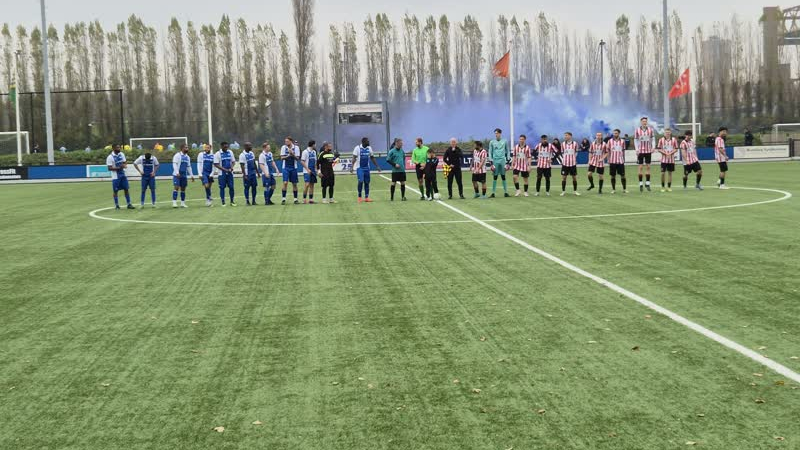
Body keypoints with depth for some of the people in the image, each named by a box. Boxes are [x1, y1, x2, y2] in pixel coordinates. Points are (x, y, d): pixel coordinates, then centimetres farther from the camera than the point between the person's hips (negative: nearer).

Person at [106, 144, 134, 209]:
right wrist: (118, 168, -26)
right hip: (115, 176, -6)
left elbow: (125, 162, 15)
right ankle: (117, 206, 12)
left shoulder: (121, 154, 5)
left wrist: (124, 165, -9)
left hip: (123, 175, 6)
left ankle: (129, 204, 11)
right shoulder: (110, 157, -14)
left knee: (126, 189, 5)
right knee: (116, 191, 3)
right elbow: (109, 168, -16)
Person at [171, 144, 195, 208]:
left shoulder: (187, 157, 14)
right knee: (176, 187, -12)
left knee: (183, 189, 8)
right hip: (177, 175, -6)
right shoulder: (177, 155, -6)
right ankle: (174, 202, -12)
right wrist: (177, 172, -24)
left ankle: (183, 203, 13)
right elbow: (174, 164, -13)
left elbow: (189, 167, 20)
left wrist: (192, 175, 16)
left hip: (184, 175, 6)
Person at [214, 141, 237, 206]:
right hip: (222, 173, -3)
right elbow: (216, 164, -9)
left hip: (230, 173, 3)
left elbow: (233, 161, 13)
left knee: (231, 187, 2)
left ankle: (232, 201, 13)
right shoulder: (217, 154, -7)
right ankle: (223, 202, 7)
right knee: (222, 187, 1)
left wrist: (232, 167, -8)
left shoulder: (230, 152, 6)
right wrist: (224, 169, -18)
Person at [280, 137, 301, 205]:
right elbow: (282, 158, -1)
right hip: (286, 167, -1)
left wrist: (292, 154, -21)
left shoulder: (296, 147, -2)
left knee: (294, 184, 5)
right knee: (285, 183, -11)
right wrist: (288, 156, -17)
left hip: (293, 168, 1)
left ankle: (295, 199, 14)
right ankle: (283, 199, -7)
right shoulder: (283, 147, 0)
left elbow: (297, 158, -4)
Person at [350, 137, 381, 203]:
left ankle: (366, 197, 11)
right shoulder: (357, 148, -9)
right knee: (361, 181, -14)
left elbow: (372, 158, 13)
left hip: (366, 168, 5)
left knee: (367, 182, 4)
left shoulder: (369, 148, 5)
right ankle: (359, 197, 0)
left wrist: (377, 166, 10)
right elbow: (354, 158, -10)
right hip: (359, 167, -5)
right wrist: (352, 167, -20)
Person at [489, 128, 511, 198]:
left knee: (503, 176, 3)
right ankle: (493, 193, 3)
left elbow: (507, 152, 10)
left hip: (502, 160, 0)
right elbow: (490, 153, 7)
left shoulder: (505, 141, 6)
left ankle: (506, 192, 7)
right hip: (495, 161, 0)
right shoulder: (492, 142, 5)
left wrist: (508, 162, 4)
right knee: (494, 177, 0)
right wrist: (491, 163, -1)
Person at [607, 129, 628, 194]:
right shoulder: (610, 141, 3)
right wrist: (608, 161, 1)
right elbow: (608, 151, 6)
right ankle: (613, 189, 11)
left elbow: (623, 151, 10)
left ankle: (624, 189, 10)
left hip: (620, 161, 0)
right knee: (613, 176, 3)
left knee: (622, 175, 1)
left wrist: (624, 160, 8)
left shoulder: (622, 141, 5)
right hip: (612, 161, 0)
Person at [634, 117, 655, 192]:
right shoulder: (637, 130, -1)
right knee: (641, 167, 0)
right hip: (640, 151, -2)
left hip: (648, 151, 2)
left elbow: (653, 139, 8)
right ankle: (641, 184, 5)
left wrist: (653, 147, -5)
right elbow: (635, 140, 2)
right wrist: (637, 149, -6)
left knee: (648, 167, 4)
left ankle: (647, 183, 11)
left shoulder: (650, 129, 3)